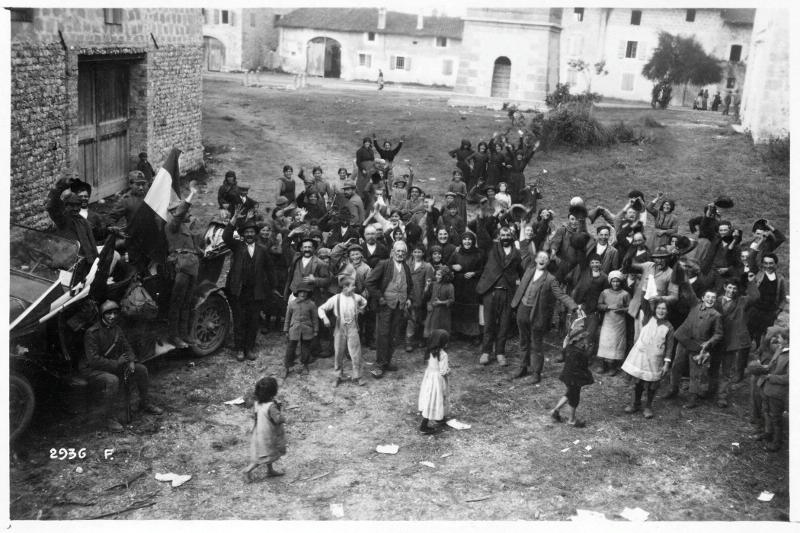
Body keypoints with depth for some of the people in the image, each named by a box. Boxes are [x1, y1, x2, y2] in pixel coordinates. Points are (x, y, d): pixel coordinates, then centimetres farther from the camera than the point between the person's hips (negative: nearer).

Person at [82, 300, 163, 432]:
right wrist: (116, 363, -22)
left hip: (115, 365, 8)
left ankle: (144, 403, 21)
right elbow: (93, 359, -26)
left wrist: (131, 362, -9)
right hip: (92, 370, -8)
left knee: (141, 369, 1)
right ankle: (109, 418, -23)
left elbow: (127, 348, 13)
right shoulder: (92, 333, -21)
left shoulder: (117, 329, 5)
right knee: (112, 380, -38)